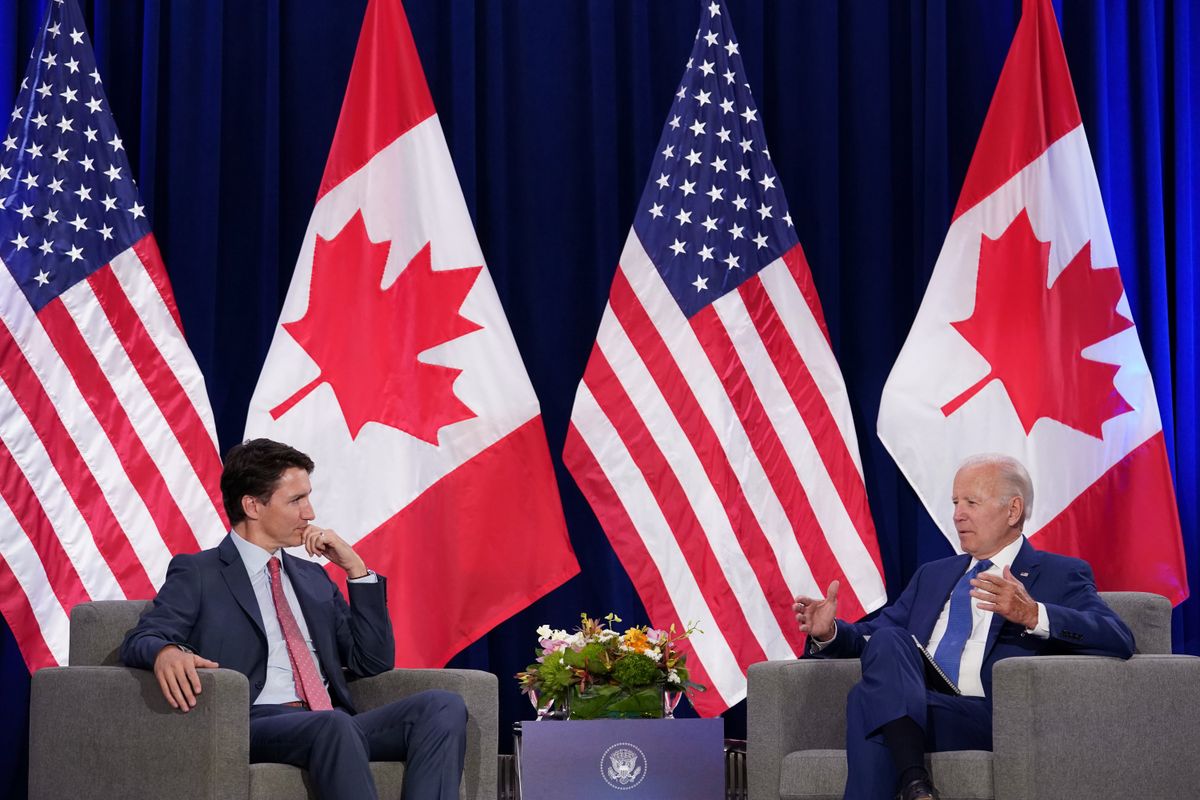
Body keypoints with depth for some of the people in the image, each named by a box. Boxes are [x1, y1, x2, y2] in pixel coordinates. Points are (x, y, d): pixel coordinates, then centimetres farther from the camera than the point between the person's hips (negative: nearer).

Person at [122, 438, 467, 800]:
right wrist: (165, 652, -28)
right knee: (333, 727, -39)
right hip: (256, 727, -6)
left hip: (334, 723, 6)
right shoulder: (197, 574, 12)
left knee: (443, 706, -21)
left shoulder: (313, 577, 27)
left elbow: (373, 661, 21)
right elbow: (140, 640, -2)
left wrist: (355, 568, 13)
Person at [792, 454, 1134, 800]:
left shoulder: (1061, 575, 9)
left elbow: (1119, 641, -8)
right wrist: (831, 632, 0)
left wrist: (1033, 615, -24)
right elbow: (875, 634, 24)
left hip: (994, 720, -6)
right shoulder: (932, 575, 30)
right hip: (907, 711, 6)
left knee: (871, 699, -31)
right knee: (887, 640, -28)